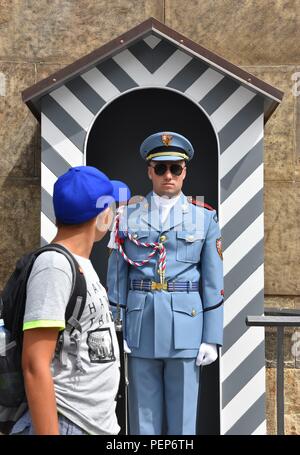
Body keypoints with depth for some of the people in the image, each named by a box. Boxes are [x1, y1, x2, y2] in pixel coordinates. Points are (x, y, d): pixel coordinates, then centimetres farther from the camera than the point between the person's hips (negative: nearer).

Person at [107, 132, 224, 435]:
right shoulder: (129, 215, 5)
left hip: (185, 326, 0)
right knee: (143, 417, 10)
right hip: (140, 326, 1)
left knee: (183, 419, 7)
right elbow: (116, 277, 4)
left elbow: (213, 282, 2)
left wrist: (212, 338, -2)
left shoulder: (204, 217, 3)